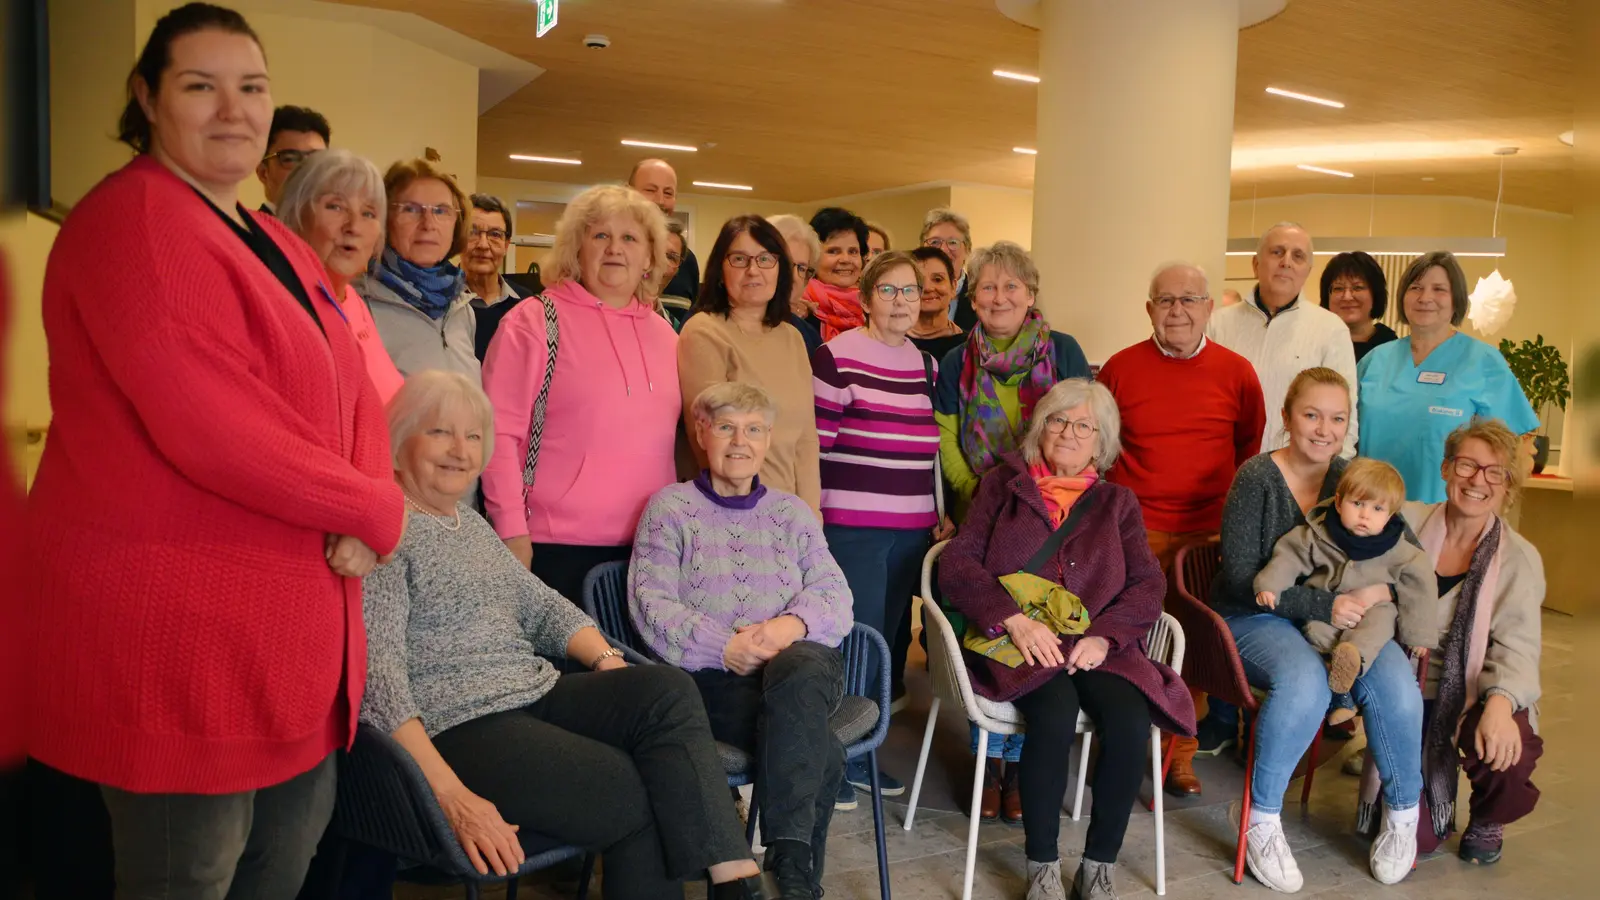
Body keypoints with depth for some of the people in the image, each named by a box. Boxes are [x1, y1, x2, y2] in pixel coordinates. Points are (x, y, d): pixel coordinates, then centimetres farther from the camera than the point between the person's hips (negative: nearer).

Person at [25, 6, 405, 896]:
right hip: (174, 620, -9)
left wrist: (366, 505, -8)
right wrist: (378, 512, -13)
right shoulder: (133, 220, -13)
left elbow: (355, 391, 12)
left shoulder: (279, 245, 16)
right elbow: (208, 427, -23)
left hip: (292, 616, 9)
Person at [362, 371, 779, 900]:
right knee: (641, 796, -21)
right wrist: (449, 794, -26)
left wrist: (605, 658, 1)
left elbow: (541, 605, 22)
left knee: (666, 690, -19)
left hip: (535, 697, 7)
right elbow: (377, 672, -17)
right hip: (456, 729, -7)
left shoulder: (471, 522, 20)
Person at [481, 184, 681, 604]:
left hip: (649, 549, 5)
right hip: (557, 545, -5)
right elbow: (500, 432, -8)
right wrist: (512, 532, -13)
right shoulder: (535, 321, -3)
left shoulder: (665, 333, 13)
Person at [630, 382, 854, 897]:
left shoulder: (791, 512, 23)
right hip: (711, 677, -3)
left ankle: (788, 858, -33)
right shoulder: (669, 507, 13)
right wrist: (724, 647, -18)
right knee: (821, 755, -32)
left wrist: (792, 625, -16)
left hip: (799, 660, 3)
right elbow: (651, 605, -2)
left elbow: (834, 592, 9)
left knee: (800, 670, -37)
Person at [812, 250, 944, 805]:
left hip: (913, 530, 7)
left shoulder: (926, 364, 14)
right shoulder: (838, 357, -7)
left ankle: (863, 754, 25)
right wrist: (813, 520, -11)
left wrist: (941, 515, 17)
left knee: (892, 640, 11)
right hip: (852, 528, -6)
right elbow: (812, 445, -8)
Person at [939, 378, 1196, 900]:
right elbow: (958, 563, 3)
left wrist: (1104, 635, -11)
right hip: (1018, 643, -2)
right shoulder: (1003, 484, 14)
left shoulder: (1117, 502, 20)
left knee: (1130, 720, -28)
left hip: (1096, 647, 2)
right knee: (1055, 715, -32)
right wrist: (1013, 619, -13)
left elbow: (1148, 585, 8)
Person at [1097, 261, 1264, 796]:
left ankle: (1181, 755, 18)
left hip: (1207, 532, 1)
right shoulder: (1120, 368, 2)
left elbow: (1252, 447, 14)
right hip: (1133, 531, 0)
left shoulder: (1236, 372, 4)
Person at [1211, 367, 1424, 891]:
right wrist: (1321, 606, -21)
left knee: (1395, 683, -24)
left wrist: (1381, 590, -14)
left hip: (1336, 615, 5)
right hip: (1256, 618, -4)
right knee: (1304, 682, -35)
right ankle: (1261, 819, -14)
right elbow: (1241, 577, -14)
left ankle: (1403, 815, 2)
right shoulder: (1256, 478, -9)